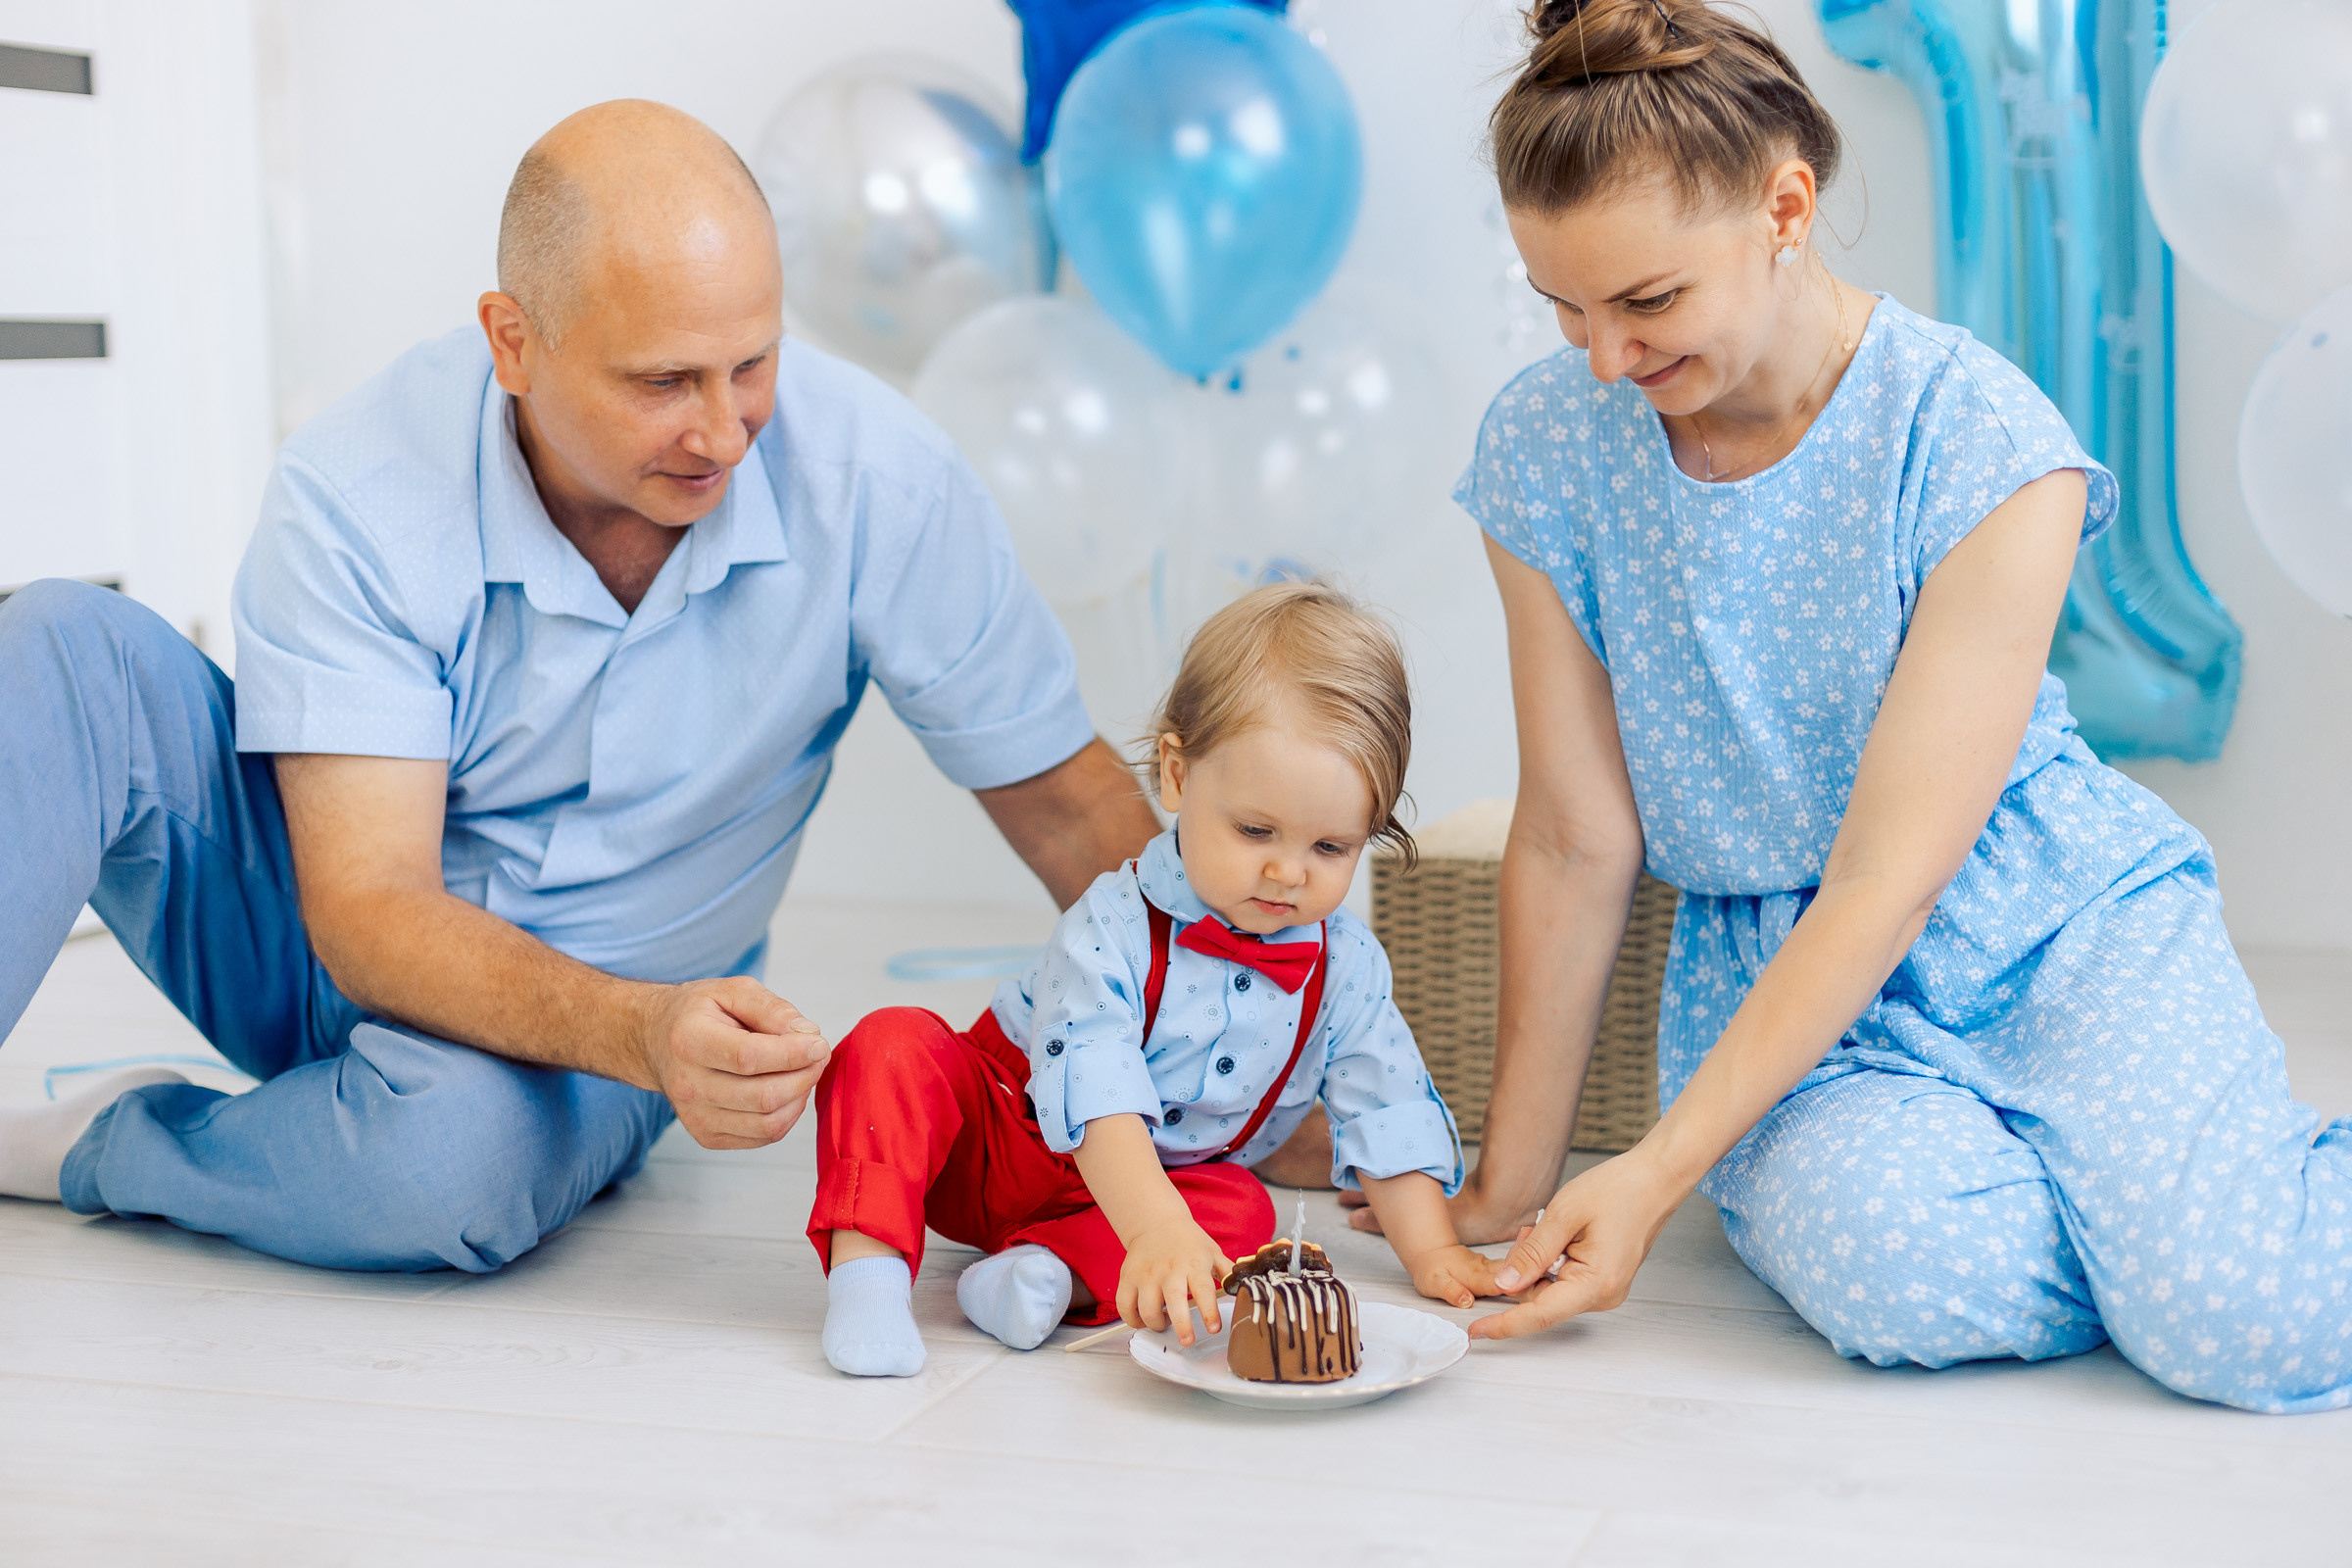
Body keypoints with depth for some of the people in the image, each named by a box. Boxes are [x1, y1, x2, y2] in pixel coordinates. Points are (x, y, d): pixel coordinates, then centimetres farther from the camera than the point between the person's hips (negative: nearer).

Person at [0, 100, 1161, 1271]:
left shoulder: (872, 473, -21)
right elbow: (372, 914, -28)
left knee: (452, 1145, -37)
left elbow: (1065, 801, -11)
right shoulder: (354, 494, -24)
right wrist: (640, 1033, -47)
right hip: (344, 951, 0)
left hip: (593, 1037, 1)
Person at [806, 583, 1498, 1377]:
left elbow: (1386, 1110, -1)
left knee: (1241, 1208, -27)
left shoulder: (1345, 966, -10)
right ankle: (867, 1266, -36)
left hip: (1176, 1179, 4)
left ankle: (1057, 1270, -35)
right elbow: (1095, 1092, -38)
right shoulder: (1117, 925, -26)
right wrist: (1157, 1228, -52)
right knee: (898, 1044, -28)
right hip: (997, 1138, -4)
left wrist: (1432, 1253, -11)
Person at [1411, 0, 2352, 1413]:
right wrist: (1512, 1185, -1)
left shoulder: (1982, 444, -17)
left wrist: (1658, 1174, -24)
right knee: (1904, 1275, -31)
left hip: (2056, 922, -2)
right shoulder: (1548, 449, -6)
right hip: (1770, 971, 3)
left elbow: (1888, 881, -19)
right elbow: (1577, 843, -2)